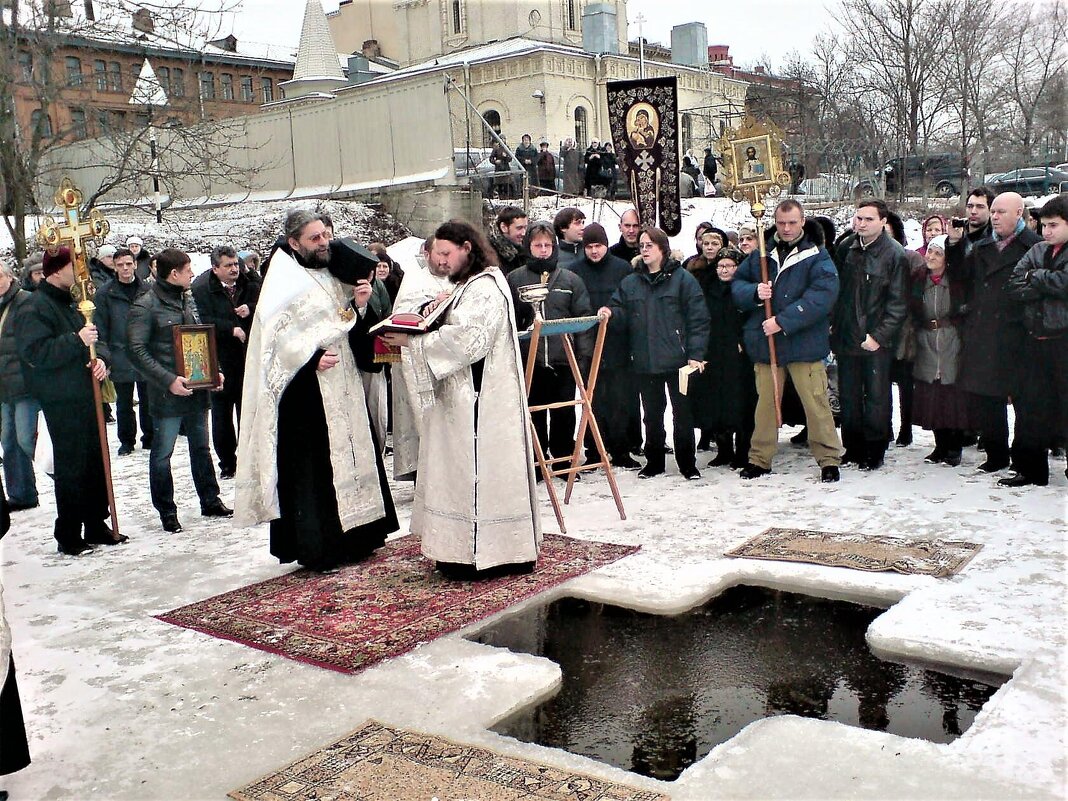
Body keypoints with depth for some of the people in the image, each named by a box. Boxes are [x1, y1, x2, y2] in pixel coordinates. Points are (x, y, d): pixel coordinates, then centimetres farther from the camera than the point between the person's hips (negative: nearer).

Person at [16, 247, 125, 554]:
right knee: (71, 469, -3)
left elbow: (96, 339, 19)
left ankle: (96, 526, 25)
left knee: (96, 464, 13)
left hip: (88, 396, 8)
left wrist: (101, 357, -3)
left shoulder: (75, 302, 15)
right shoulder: (36, 309, -11)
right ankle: (68, 535, 7)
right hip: (62, 404, -8)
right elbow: (35, 353, -20)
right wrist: (77, 341, -24)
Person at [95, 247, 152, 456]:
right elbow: (101, 328, -2)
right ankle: (126, 441, 21)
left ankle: (149, 437, 23)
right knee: (124, 403, 9)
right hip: (120, 358, -1)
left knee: (148, 400, 10)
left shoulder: (147, 290, 3)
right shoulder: (106, 294, -3)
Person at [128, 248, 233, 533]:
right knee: (162, 453, 3)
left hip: (197, 389, 7)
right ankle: (166, 511, 14)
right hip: (167, 394, -7)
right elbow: (137, 351, -16)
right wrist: (168, 380, -22)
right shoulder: (145, 306, -11)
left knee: (201, 447, 17)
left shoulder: (189, 300, 12)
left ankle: (210, 500, 28)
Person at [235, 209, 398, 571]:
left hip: (342, 385, 8)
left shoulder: (330, 275, 15)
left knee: (349, 454, 11)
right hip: (305, 390, -8)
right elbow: (275, 338, -16)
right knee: (311, 467, -4)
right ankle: (315, 547, 4)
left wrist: (360, 305, -1)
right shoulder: (283, 283, -9)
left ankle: (350, 537, 22)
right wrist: (313, 358, -26)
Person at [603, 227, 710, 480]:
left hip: (677, 361, -4)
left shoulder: (683, 279, -2)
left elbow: (698, 319, -6)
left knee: (682, 413, 4)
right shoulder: (630, 283, 11)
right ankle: (654, 461, 25)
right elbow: (623, 317, 9)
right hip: (644, 362, 4)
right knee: (652, 415, 12)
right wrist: (611, 314, -14)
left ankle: (687, 464, 14)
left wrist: (695, 354, -12)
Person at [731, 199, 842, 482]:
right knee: (765, 402, 12)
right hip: (764, 343, 4)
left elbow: (822, 296, -15)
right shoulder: (760, 255, 11)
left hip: (805, 344, -4)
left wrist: (783, 321, -20)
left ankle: (829, 459, 9)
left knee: (815, 402, -2)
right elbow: (736, 284, 10)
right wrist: (754, 292, -13)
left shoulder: (817, 257, -3)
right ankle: (760, 458, 22)